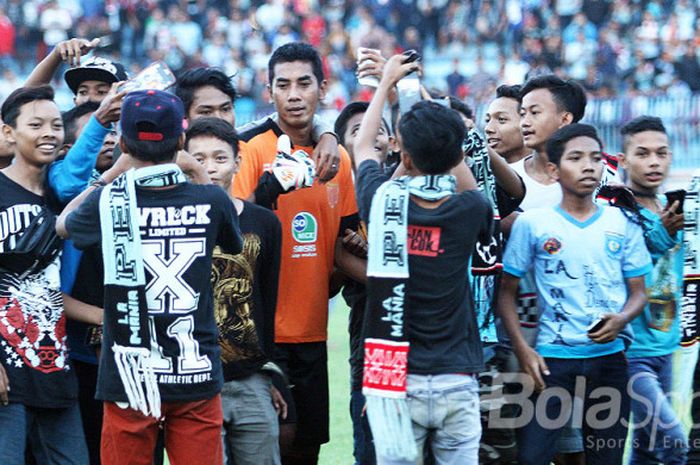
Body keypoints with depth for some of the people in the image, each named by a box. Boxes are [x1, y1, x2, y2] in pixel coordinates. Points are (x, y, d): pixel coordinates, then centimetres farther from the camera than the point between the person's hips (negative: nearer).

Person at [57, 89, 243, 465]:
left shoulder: (109, 202, -8)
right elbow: (234, 246, 19)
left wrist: (112, 173, 21)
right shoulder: (211, 201, -5)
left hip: (130, 375, -1)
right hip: (197, 375, 1)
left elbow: (63, 224, 15)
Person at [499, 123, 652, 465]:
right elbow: (507, 293, 4)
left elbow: (638, 292, 10)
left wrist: (622, 319, -13)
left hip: (609, 358, 2)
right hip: (552, 358, -2)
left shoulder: (623, 223, 5)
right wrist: (522, 350, -7)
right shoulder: (531, 223, -1)